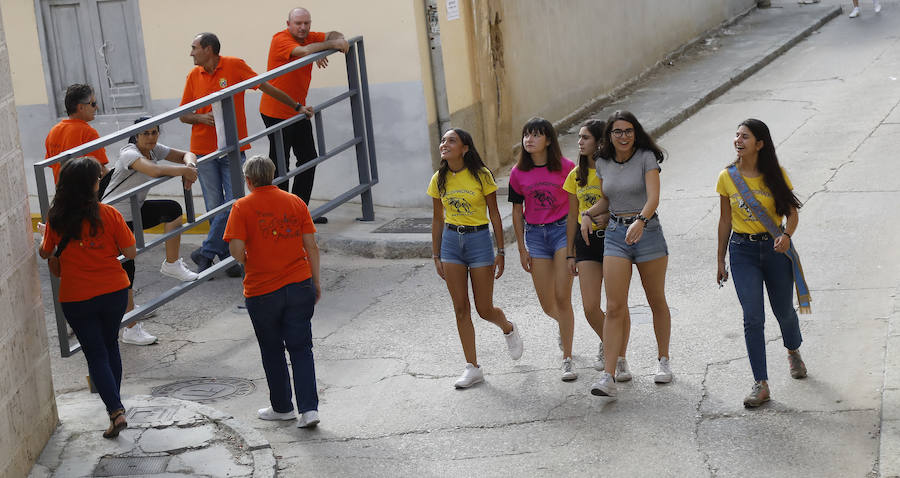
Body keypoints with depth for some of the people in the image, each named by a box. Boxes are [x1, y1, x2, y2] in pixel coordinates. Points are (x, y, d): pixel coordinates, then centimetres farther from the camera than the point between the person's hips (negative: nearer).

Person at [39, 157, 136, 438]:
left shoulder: (57, 218, -9)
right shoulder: (109, 215, -13)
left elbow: (46, 254, 6)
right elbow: (130, 252, -9)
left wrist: (44, 236, 26)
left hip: (76, 299, -1)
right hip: (113, 292, 1)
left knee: (96, 355, 7)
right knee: (110, 346, 22)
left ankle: (115, 410, -6)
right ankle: (114, 402, 33)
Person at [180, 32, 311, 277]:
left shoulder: (235, 66, -4)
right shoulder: (194, 76, 5)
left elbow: (267, 88, 3)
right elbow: (183, 115, 10)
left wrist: (297, 107, 6)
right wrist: (202, 118, -11)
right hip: (203, 151, 2)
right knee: (214, 207, 2)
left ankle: (206, 253, 1)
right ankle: (228, 257, 12)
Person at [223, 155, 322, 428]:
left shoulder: (243, 207, -7)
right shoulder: (295, 202, 3)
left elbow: (236, 249, -15)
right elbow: (311, 246, 3)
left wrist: (246, 262, 7)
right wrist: (316, 283, 12)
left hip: (262, 291, -2)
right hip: (299, 285, 2)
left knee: (272, 351, 14)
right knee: (301, 348, 8)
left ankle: (282, 407, 26)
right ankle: (309, 409, -2)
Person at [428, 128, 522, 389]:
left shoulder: (481, 175, -9)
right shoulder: (439, 180, 1)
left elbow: (494, 215, -4)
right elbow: (438, 219, 9)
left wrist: (500, 252, -5)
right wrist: (436, 256, 8)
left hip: (479, 240, -3)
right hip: (451, 241, 4)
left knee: (484, 310, 2)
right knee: (461, 309, 3)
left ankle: (508, 328, 37)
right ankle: (472, 367, 11)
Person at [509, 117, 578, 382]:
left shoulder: (565, 167, -8)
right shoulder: (518, 173, 0)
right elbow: (517, 211, 8)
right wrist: (522, 249, 6)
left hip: (563, 230, -3)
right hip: (535, 234, 3)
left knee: (562, 297, -10)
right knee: (547, 305, 5)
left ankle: (567, 359, 0)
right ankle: (565, 324, 42)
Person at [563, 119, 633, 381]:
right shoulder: (577, 174, 7)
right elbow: (572, 216, 11)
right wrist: (570, 253, 10)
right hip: (587, 242, 4)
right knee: (590, 306, -2)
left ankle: (621, 359, 14)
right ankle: (606, 343, 27)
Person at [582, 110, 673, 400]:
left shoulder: (647, 158, -7)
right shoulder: (603, 164, 7)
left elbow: (653, 197, -20)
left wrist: (640, 221, -37)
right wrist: (588, 215, 3)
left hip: (647, 231, -3)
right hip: (615, 234, 3)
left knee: (656, 301, 11)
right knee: (614, 308, -6)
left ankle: (663, 360, 31)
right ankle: (608, 376, -11)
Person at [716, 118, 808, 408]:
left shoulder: (775, 175, -5)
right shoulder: (727, 177, -1)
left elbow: (792, 213, -1)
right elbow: (725, 220, 7)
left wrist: (786, 235, -23)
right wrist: (720, 260, 9)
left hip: (774, 247, 0)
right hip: (742, 251, 0)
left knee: (784, 311, 14)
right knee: (752, 317, -8)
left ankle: (793, 352, 47)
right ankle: (761, 385, -5)